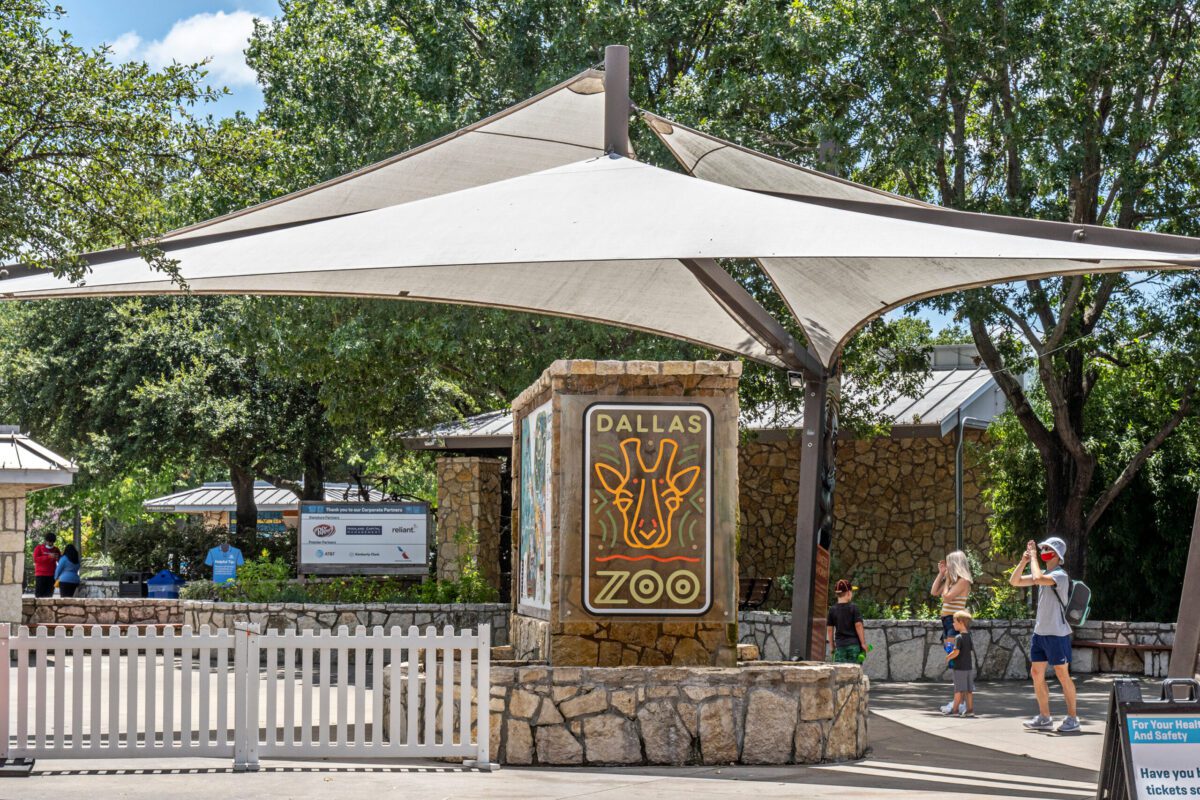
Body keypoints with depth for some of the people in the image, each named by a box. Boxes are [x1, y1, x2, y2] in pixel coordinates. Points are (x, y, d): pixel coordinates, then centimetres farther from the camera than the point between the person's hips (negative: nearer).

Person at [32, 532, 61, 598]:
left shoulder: (55, 550, 15)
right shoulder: (39, 548, 4)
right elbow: (35, 559, -10)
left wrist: (58, 558, -4)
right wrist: (48, 556, -18)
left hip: (51, 575, 4)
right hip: (40, 575, -4)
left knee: (49, 595, 0)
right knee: (39, 595, -8)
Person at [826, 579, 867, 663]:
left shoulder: (832, 610, 2)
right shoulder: (853, 608, -6)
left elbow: (830, 629, 5)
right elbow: (858, 626, -8)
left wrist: (832, 646, 15)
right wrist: (863, 643, -1)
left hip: (840, 646, 1)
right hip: (854, 645, -1)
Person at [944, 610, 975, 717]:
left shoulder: (958, 637, -15)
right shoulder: (968, 637, 9)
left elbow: (956, 652, -23)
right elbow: (972, 651, 14)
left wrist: (948, 657, -6)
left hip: (959, 667, -7)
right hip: (969, 666, 7)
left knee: (959, 689, -1)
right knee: (969, 690, 8)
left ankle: (954, 708, 5)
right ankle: (970, 709, 9)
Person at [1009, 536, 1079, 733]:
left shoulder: (1060, 575, -13)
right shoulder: (1044, 574, 13)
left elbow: (1038, 578, -32)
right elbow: (1015, 581, 15)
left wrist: (1034, 556, -19)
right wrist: (1024, 560, 3)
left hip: (1057, 633, -9)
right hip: (1040, 631, 9)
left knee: (1062, 675, -4)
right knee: (1036, 673, 9)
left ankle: (1072, 719, 3)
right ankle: (1044, 718, 17)